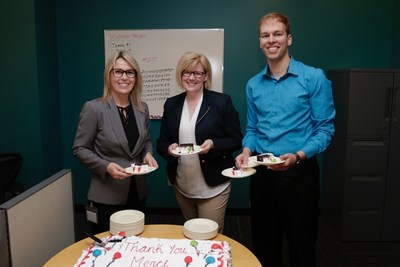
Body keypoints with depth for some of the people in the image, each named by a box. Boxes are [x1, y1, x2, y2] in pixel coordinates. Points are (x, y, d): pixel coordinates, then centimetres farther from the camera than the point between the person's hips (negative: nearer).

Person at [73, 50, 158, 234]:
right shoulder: (93, 108, -13)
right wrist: (106, 166, -22)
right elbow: (80, 149, -8)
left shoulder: (142, 108, 2)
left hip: (138, 194, 5)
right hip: (107, 197, -4)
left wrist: (148, 154, -6)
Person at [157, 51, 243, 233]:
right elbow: (161, 143, 7)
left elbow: (236, 140, -6)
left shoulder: (222, 102, -7)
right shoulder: (171, 104, 3)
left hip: (213, 185, -4)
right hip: (181, 186, 4)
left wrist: (213, 144, -23)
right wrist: (169, 148, -15)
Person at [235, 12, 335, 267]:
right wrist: (247, 151, -6)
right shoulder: (253, 84, 8)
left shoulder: (314, 78, -6)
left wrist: (298, 156, -23)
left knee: (301, 246, 11)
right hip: (262, 173, 4)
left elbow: (325, 129, -8)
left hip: (299, 173, -4)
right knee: (264, 244, 18)